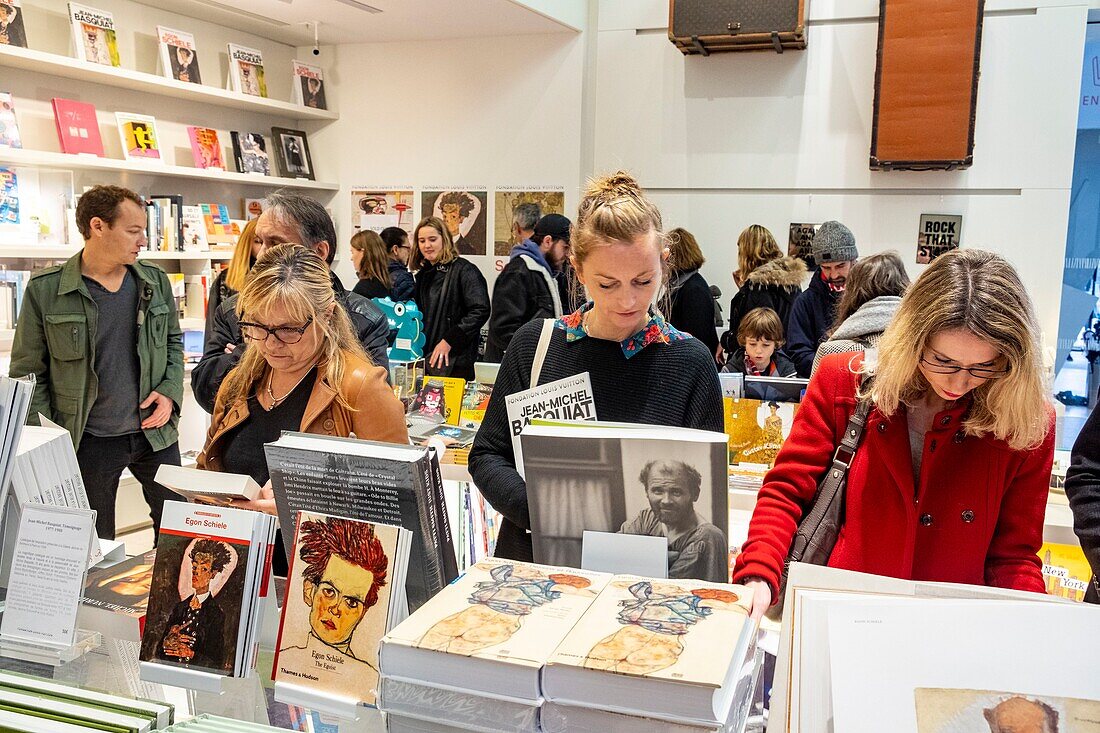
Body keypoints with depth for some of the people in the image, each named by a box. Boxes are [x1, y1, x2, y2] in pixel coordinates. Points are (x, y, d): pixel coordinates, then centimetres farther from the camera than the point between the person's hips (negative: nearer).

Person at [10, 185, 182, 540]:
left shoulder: (155, 281, 1)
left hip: (155, 432, 3)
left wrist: (170, 391, -4)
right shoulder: (44, 290, -9)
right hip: (88, 442, -3)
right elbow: (28, 372, -4)